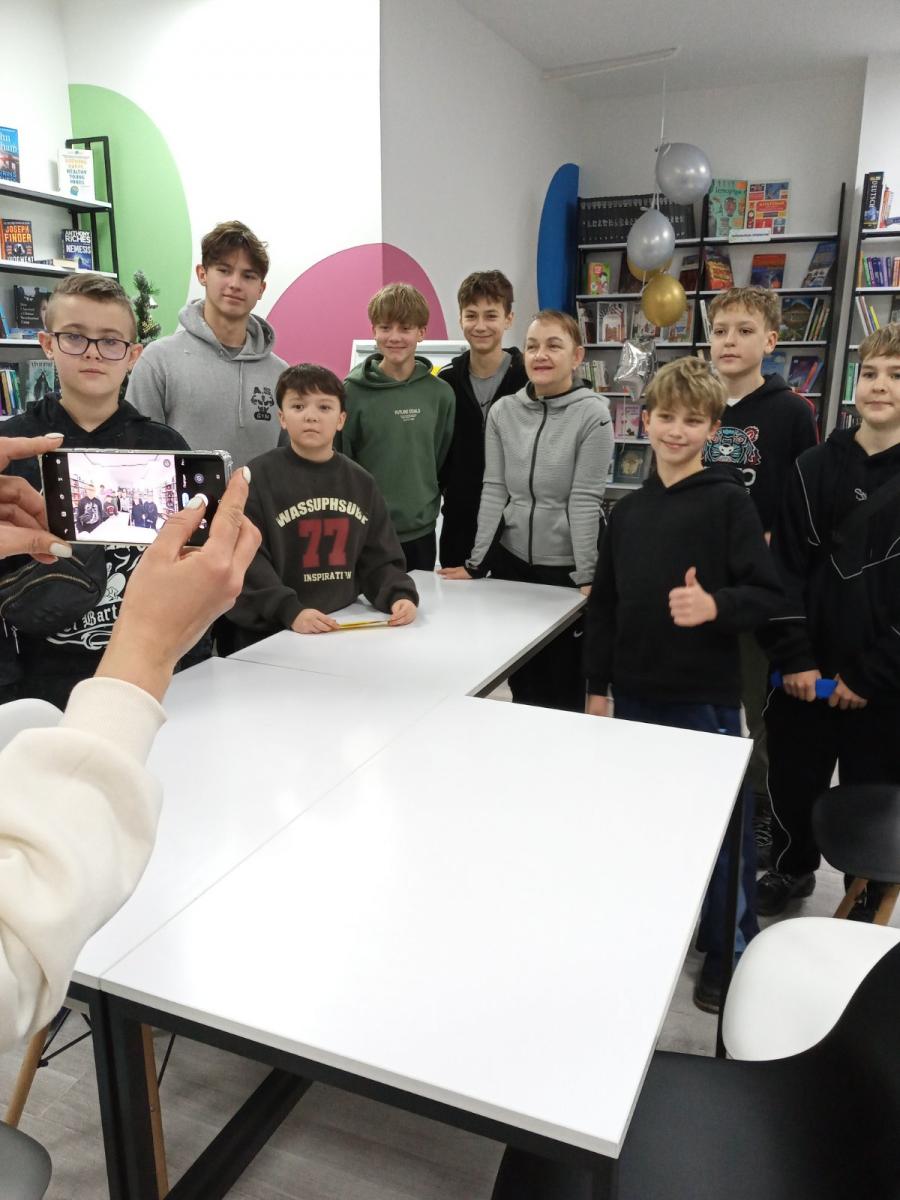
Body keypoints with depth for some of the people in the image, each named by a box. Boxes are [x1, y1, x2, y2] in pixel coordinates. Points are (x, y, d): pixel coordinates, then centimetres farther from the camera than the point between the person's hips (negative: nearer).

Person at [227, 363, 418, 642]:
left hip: (346, 630, 3)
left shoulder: (361, 483, 10)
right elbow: (246, 562, -10)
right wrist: (289, 611, -23)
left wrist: (399, 596, -8)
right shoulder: (256, 478, -3)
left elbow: (379, 558, 11)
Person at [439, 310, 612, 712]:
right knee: (521, 683, 14)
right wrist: (477, 562, -1)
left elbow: (585, 500, -13)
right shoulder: (502, 411, 2)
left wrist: (587, 576, -14)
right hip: (511, 562, 4)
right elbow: (493, 491, 2)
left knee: (565, 687, 8)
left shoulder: (593, 414, -9)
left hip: (567, 568, -3)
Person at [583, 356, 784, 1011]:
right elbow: (605, 605, 11)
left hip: (706, 698, -5)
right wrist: (597, 686, 10)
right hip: (637, 694, 5)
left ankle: (730, 952, 26)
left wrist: (716, 606, -29)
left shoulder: (729, 502, -7)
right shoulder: (627, 511, 9)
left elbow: (768, 594, -9)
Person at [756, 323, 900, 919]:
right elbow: (785, 567, 0)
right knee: (793, 778, 15)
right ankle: (793, 867, 42)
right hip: (808, 671, 3)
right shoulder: (815, 467, 3)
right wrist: (793, 657, -8)